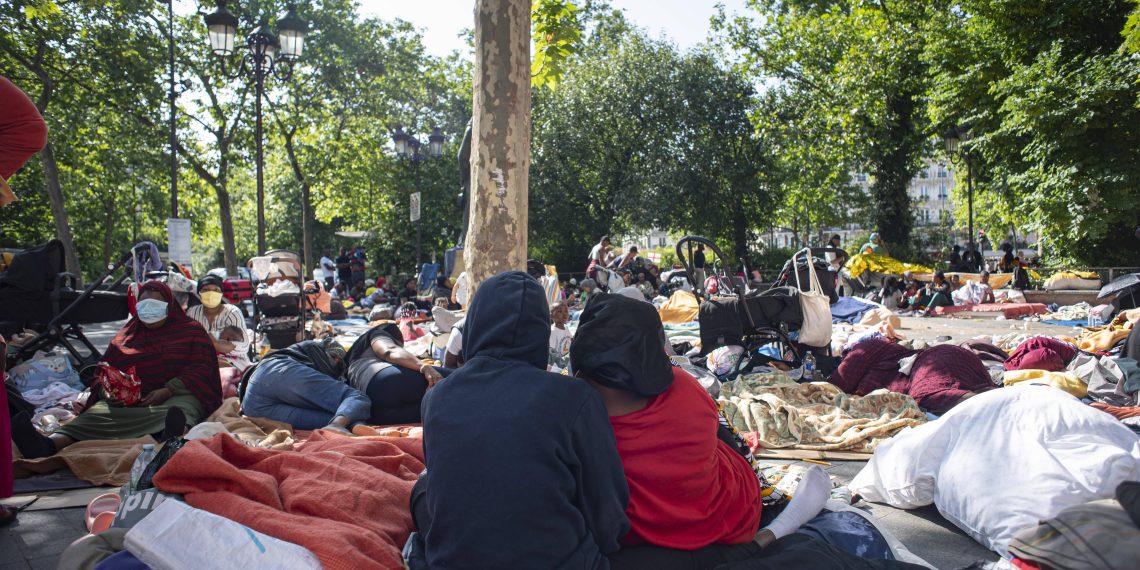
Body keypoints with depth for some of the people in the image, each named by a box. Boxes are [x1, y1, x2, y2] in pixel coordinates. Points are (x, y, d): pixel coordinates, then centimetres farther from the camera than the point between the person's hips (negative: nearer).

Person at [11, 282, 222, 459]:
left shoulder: (191, 330, 16)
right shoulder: (126, 334, 29)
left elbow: (201, 369, 4)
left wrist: (167, 391, -14)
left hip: (177, 394, -4)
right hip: (128, 400, 4)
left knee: (182, 408, -42)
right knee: (96, 414, -29)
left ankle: (175, 439, -76)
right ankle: (49, 444, -57)